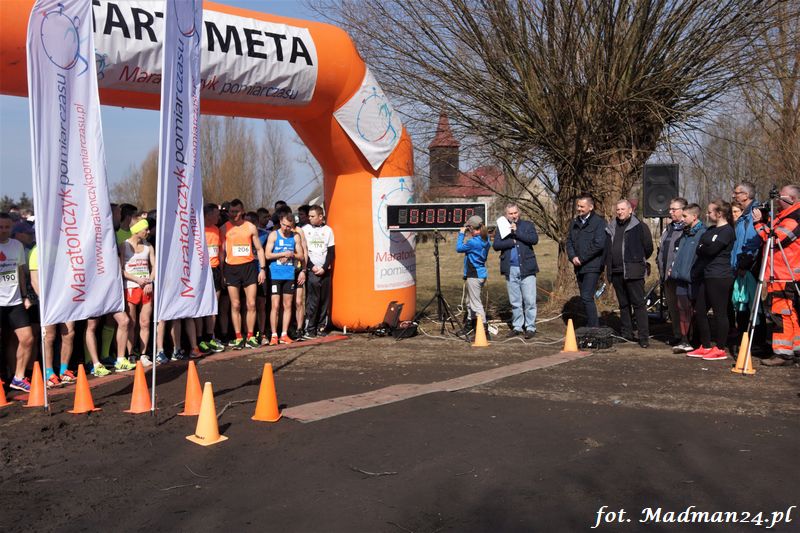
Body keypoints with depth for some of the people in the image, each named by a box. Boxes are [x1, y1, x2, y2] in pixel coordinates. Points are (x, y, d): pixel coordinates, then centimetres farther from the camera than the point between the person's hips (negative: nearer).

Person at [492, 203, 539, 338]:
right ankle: (517, 327, 17)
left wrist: (516, 232, -12)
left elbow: (534, 239, -11)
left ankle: (530, 327, 3)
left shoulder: (528, 225, 7)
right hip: (510, 270, 2)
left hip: (526, 268, -2)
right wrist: (512, 242, -11)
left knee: (529, 301, -3)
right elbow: (495, 245, -3)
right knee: (515, 302, 9)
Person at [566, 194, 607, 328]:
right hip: (579, 267, 7)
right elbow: (569, 241, 14)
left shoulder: (599, 222, -7)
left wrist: (582, 258, -14)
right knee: (585, 298, 11)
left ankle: (593, 328, -9)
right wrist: (573, 257, -5)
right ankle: (592, 325, 19)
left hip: (592, 266, -7)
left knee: (587, 297, -15)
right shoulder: (575, 223, 15)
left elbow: (599, 244, -16)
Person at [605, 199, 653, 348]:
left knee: (638, 303, -7)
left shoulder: (640, 226, -2)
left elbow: (648, 248, 1)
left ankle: (644, 336, -6)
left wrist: (638, 261, 8)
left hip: (633, 272, -6)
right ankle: (626, 334, 21)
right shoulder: (611, 227, 14)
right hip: (616, 272, 6)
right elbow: (608, 248, 24)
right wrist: (608, 264, 16)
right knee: (623, 304, 13)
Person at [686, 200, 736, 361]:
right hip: (706, 276, 9)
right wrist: (704, 249, -4)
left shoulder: (727, 231, -9)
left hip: (720, 277, -9)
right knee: (699, 312, 10)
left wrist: (701, 248, -1)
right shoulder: (711, 229, 19)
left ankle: (720, 349, 4)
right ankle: (705, 347, 20)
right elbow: (700, 250, 15)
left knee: (719, 312, -3)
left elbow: (712, 249, -18)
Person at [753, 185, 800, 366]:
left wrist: (759, 223, -15)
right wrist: (764, 219, 9)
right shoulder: (784, 217, 17)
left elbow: (775, 238, -20)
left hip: (784, 277, -10)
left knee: (782, 313, -9)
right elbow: (771, 235, 23)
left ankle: (783, 353, -8)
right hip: (784, 275, 10)